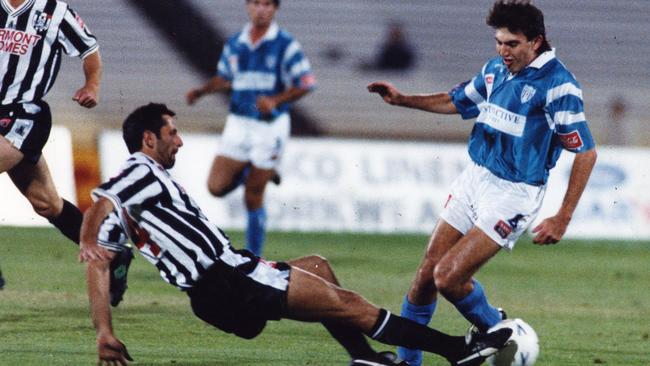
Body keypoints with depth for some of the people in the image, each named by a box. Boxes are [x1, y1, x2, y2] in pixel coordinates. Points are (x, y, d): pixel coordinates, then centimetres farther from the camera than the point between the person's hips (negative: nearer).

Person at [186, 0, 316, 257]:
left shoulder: (285, 45, -7)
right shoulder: (235, 44, 7)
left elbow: (305, 84, -8)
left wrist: (275, 101, -22)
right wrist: (201, 91, 6)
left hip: (271, 124, -4)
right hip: (238, 122, 4)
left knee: (253, 197, -2)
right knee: (216, 186, -7)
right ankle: (253, 173, 24)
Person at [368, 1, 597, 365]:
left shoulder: (558, 85, -17)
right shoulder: (495, 69, 7)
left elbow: (586, 152, -16)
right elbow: (457, 101, 27)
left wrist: (563, 219, -19)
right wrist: (402, 99, 17)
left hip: (514, 193, -7)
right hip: (474, 179, 7)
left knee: (448, 277, -15)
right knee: (425, 276, 3)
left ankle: (495, 331, 12)